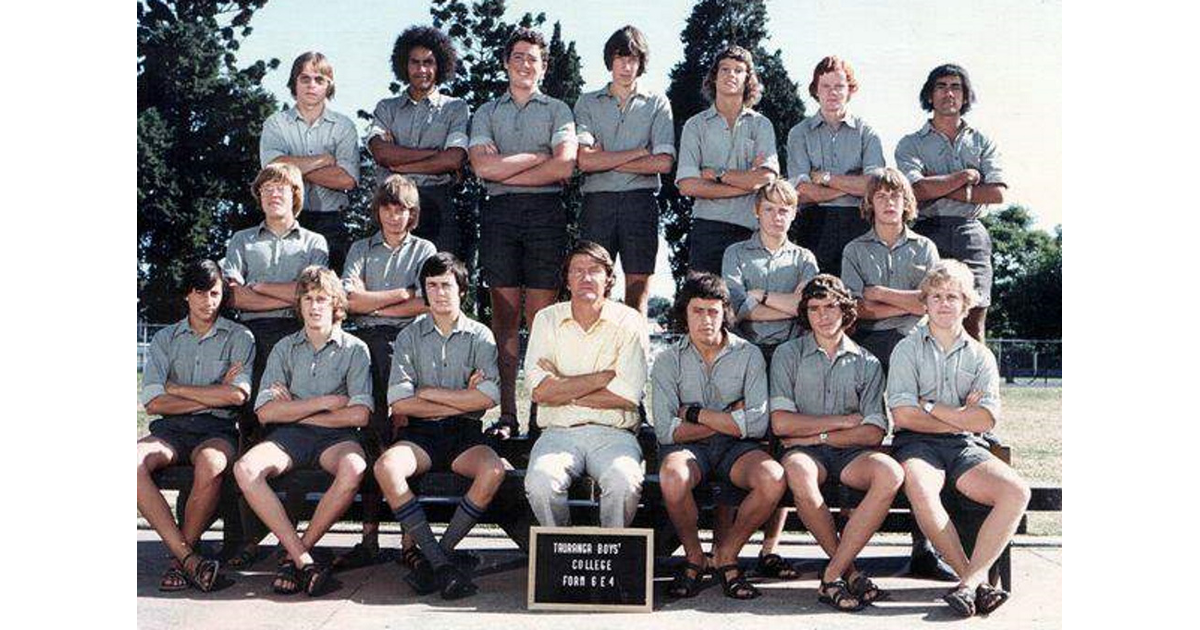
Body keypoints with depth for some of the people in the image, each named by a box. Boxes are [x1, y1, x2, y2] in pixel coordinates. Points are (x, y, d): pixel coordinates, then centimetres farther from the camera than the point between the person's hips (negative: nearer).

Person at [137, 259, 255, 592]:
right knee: (135, 460, -31)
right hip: (172, 429, 2)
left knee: (210, 465, -38)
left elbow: (237, 395, -6)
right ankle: (189, 557, -31)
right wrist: (214, 395, -3)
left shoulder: (239, 337, 10)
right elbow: (153, 402, 2)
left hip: (217, 429, -2)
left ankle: (180, 557, -19)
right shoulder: (164, 339, 16)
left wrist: (178, 389, 0)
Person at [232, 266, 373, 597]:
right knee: (245, 468, -29)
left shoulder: (354, 349, 8)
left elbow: (359, 414, -5)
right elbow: (265, 412, 2)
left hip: (335, 436, -2)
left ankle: (295, 554, -20)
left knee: (354, 468, -37)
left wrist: (295, 411, -1)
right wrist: (325, 402, -4)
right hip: (288, 436, 2)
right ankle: (305, 560, -28)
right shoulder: (285, 348, 14)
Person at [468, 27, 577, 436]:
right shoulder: (487, 113, 18)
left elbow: (564, 166, -3)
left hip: (546, 211, -1)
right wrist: (540, 157, -1)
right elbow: (483, 166, 0)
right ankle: (507, 413, 0)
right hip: (499, 213, 1)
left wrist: (505, 170, -3)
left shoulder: (557, 110, 14)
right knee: (505, 314, -1)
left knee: (541, 316, -4)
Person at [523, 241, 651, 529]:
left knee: (625, 483, -31)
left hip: (612, 433, -1)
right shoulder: (547, 319, 8)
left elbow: (628, 397, -7)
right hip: (559, 432, 1)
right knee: (541, 482, -29)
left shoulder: (629, 322, 4)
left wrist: (563, 390, -5)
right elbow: (539, 391, -5)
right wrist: (604, 377, -6)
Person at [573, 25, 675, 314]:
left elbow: (664, 163, -3)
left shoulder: (657, 104, 11)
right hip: (597, 201, 0)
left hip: (640, 202, 0)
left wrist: (605, 161, -3)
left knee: (638, 295, 0)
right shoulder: (588, 103, 11)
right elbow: (584, 159, -4)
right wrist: (639, 152, -4)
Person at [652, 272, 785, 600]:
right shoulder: (668, 360, 1)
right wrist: (729, 418, -9)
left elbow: (758, 424, -10)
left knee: (774, 478, -30)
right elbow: (666, 431, -10)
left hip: (736, 448, 1)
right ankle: (693, 555, -6)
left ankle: (727, 551, -4)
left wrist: (696, 414, -9)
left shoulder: (748, 355, 2)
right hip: (688, 448, -1)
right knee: (672, 477, -36)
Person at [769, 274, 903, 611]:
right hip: (804, 450, -2)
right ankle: (849, 569, -18)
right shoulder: (788, 354, 8)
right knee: (799, 474, -38)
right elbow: (781, 423, -5)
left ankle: (833, 574, -25)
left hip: (850, 451, 2)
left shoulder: (867, 363, 13)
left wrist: (820, 435, -9)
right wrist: (844, 421, -3)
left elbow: (874, 432, 0)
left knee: (891, 473, -31)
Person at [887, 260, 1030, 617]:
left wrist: (930, 407, -4)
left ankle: (970, 582, -28)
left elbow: (986, 420, 0)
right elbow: (903, 415, -6)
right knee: (920, 490, -37)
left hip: (966, 447, 3)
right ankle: (976, 579, -25)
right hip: (917, 444, -3)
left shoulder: (980, 356, 14)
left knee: (1016, 492, -25)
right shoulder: (907, 349, 8)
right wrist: (961, 416, -2)